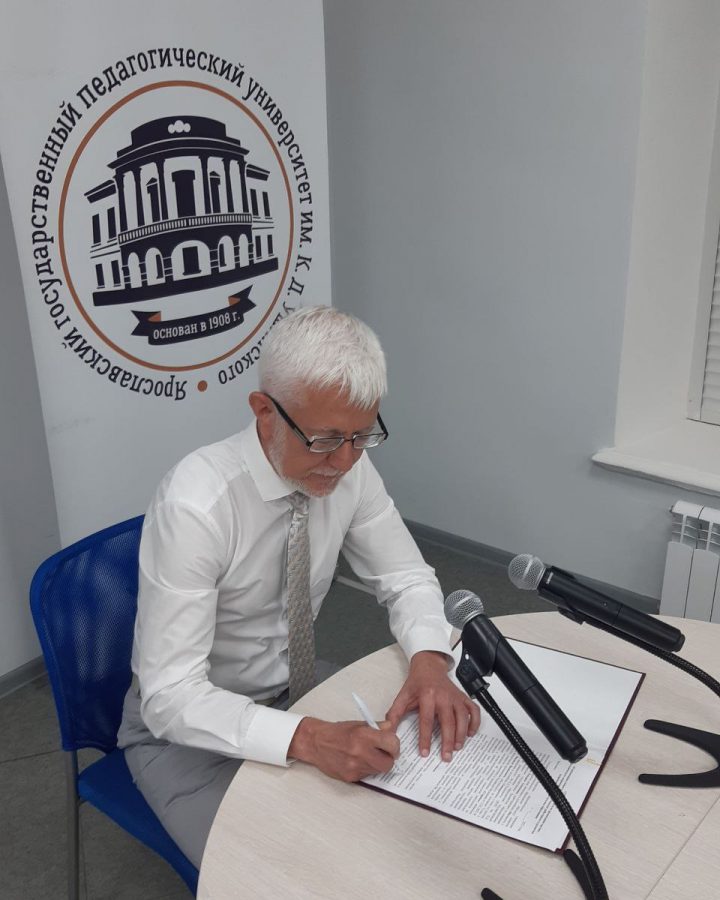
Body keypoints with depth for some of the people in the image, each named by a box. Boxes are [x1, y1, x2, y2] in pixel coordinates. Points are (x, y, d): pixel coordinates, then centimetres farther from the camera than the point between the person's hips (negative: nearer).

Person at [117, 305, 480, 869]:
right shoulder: (194, 505, -31)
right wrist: (307, 738, -42)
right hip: (188, 722, -5)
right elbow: (171, 696, -30)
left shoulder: (350, 468, -14)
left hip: (295, 688, 5)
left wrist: (429, 660, -24)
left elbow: (406, 577, -3)